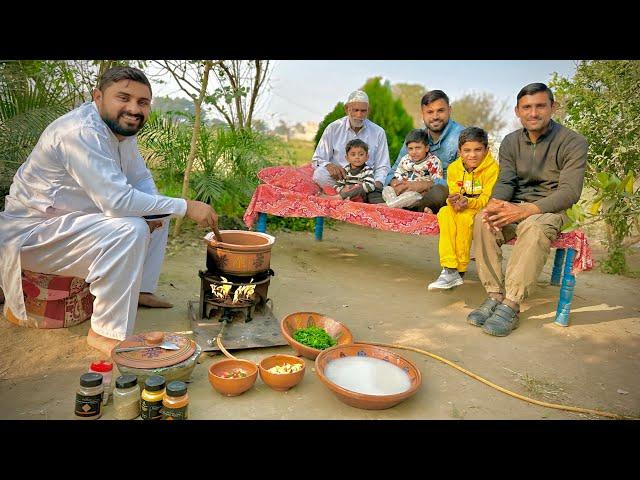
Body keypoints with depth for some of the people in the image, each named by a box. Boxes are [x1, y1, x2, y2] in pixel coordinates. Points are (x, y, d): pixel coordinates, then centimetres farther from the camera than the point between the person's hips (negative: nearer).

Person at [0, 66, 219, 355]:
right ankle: (107, 333, -23)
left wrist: (154, 210, -12)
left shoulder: (120, 128, 3)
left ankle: (142, 290, 14)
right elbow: (117, 201, -35)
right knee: (130, 229, -31)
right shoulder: (81, 133, -27)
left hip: (72, 219, 10)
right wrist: (185, 207, -29)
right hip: (31, 234, -10)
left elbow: (141, 179, 10)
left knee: (157, 213, 9)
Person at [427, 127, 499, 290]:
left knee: (464, 217, -34)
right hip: (461, 209, 5)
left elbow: (488, 199, -15)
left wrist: (468, 202, -32)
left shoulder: (492, 168, -11)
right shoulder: (453, 168, 4)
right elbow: (453, 194, 5)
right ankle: (449, 269, -29)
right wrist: (453, 200, -20)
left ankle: (460, 270, -21)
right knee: (444, 212, -27)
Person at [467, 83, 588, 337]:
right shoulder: (511, 142, 9)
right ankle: (494, 296, -26)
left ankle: (511, 305, -36)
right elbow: (505, 181, 0)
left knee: (534, 228, -38)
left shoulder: (573, 142, -6)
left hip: (551, 210, -4)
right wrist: (495, 203, -26)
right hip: (514, 206, 4)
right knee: (483, 220, -27)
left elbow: (570, 192, -16)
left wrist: (525, 211, -31)